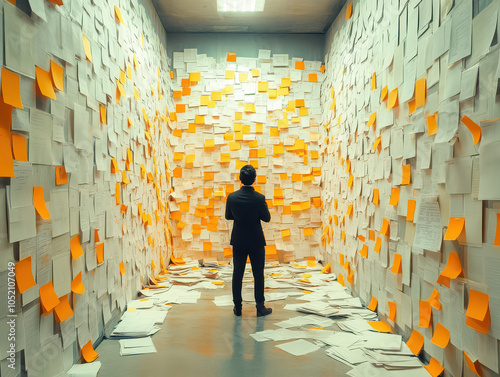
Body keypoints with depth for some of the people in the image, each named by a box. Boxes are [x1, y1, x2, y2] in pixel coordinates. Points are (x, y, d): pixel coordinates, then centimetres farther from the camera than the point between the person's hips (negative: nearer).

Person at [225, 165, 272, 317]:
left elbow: (228, 216, 4)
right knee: (258, 274, 9)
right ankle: (260, 307, 16)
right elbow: (267, 218, -6)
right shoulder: (259, 198, -18)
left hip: (238, 241, 2)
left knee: (237, 274, 12)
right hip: (256, 241, -2)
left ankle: (237, 307, 19)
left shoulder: (231, 197, -9)